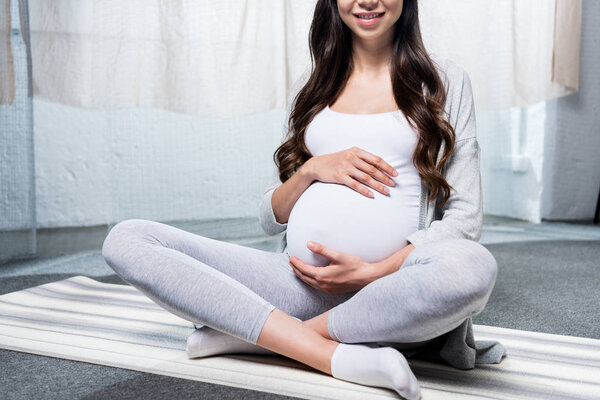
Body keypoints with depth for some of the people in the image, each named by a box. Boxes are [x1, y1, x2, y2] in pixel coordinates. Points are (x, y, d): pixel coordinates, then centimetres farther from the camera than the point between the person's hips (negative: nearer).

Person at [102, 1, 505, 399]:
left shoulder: (445, 79, 9)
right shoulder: (313, 86, 17)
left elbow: (464, 217, 1)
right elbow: (271, 219, 15)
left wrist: (372, 273, -13)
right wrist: (312, 169, -5)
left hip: (389, 289, -3)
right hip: (299, 283, 3)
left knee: (475, 267, -38)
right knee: (127, 239, -11)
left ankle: (250, 333, -18)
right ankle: (337, 356, -23)